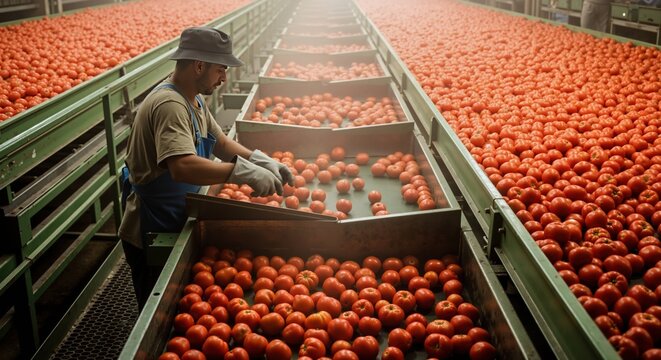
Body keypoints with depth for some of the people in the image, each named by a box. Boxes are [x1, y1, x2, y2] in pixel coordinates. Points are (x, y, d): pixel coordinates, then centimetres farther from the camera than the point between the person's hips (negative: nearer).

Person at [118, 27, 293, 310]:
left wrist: (263, 162, -4)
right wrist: (246, 172, -38)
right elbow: (183, 167, -42)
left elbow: (221, 143, 11)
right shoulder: (169, 105, -29)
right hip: (151, 232, -9)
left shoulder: (193, 100, 4)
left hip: (174, 223, 9)